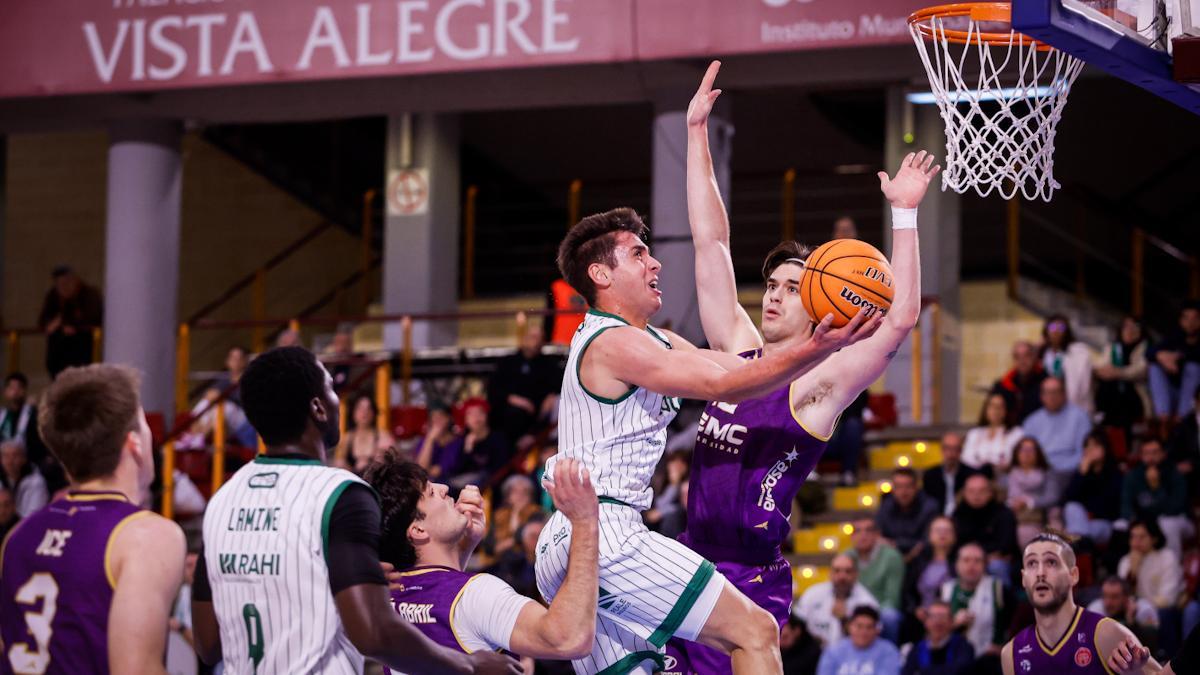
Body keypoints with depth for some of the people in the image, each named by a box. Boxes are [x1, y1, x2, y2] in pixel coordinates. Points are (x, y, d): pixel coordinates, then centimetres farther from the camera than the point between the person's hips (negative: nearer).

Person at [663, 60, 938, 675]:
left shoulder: (818, 385, -6)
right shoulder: (738, 351, 11)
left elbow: (900, 319, -20)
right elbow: (710, 240, 13)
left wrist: (904, 213, -22)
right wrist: (697, 133, 12)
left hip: (751, 581, -6)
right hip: (688, 565, 6)